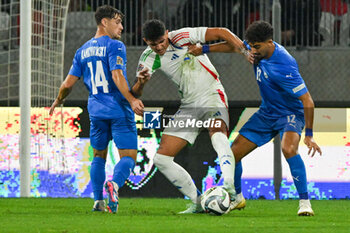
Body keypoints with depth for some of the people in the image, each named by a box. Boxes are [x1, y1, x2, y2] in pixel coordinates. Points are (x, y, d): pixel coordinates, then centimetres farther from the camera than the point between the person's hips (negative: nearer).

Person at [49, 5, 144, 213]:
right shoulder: (115, 46, -6)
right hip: (119, 110, -5)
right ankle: (115, 183, -34)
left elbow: (69, 83, 12)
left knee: (99, 155, 19)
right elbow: (117, 75, -20)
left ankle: (98, 200, 10)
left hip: (96, 110, 5)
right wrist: (131, 100, -28)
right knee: (128, 156, -5)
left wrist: (57, 102, 29)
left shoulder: (82, 51, 13)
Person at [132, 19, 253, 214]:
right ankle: (198, 202, 3)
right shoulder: (149, 58, 0)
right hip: (189, 106, 6)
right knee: (161, 159, -2)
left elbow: (221, 33, -13)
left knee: (218, 135, -38)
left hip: (212, 97, -6)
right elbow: (135, 93, -6)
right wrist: (141, 83, -30)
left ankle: (229, 185, -55)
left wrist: (244, 52, -25)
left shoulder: (182, 37, -13)